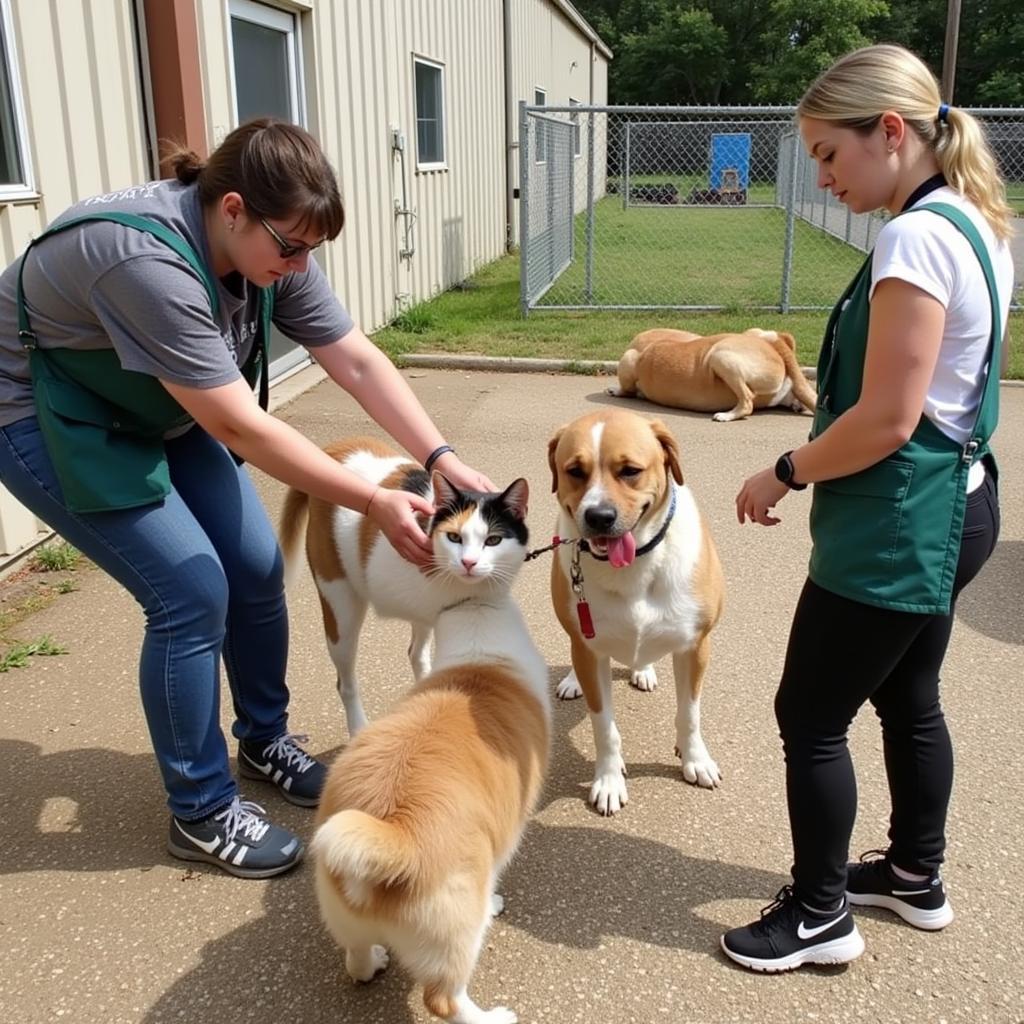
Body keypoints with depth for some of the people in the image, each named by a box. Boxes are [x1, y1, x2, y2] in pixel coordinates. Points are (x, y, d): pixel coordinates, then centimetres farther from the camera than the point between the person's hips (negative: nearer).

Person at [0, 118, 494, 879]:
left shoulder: (268, 249, -12)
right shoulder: (149, 262, -37)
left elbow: (359, 362, -11)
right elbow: (241, 428, -35)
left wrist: (444, 461, -21)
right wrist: (375, 503, -31)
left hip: (158, 414, 8)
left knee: (257, 570, 2)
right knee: (193, 592, -15)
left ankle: (266, 742, 25)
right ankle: (201, 814, 3)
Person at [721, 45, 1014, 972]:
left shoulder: (916, 237, -22)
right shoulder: (975, 223, 10)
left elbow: (887, 420, -24)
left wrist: (782, 475, -10)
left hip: (900, 522, -10)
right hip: (951, 503, 10)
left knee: (810, 716, 5)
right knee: (907, 700, 23)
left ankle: (821, 916, 23)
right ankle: (916, 877, 42)